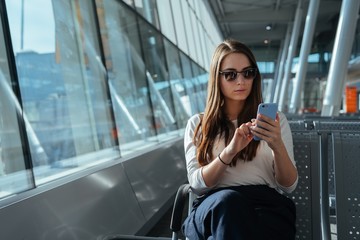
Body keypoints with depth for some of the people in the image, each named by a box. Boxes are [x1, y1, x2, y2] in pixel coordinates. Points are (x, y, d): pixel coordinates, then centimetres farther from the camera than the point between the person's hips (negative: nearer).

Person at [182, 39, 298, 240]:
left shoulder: (275, 119, 14)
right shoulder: (197, 124, 12)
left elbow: (289, 186, 6)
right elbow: (197, 184, -1)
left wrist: (277, 146, -14)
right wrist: (229, 151, -18)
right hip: (214, 206, 0)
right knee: (228, 200, -37)